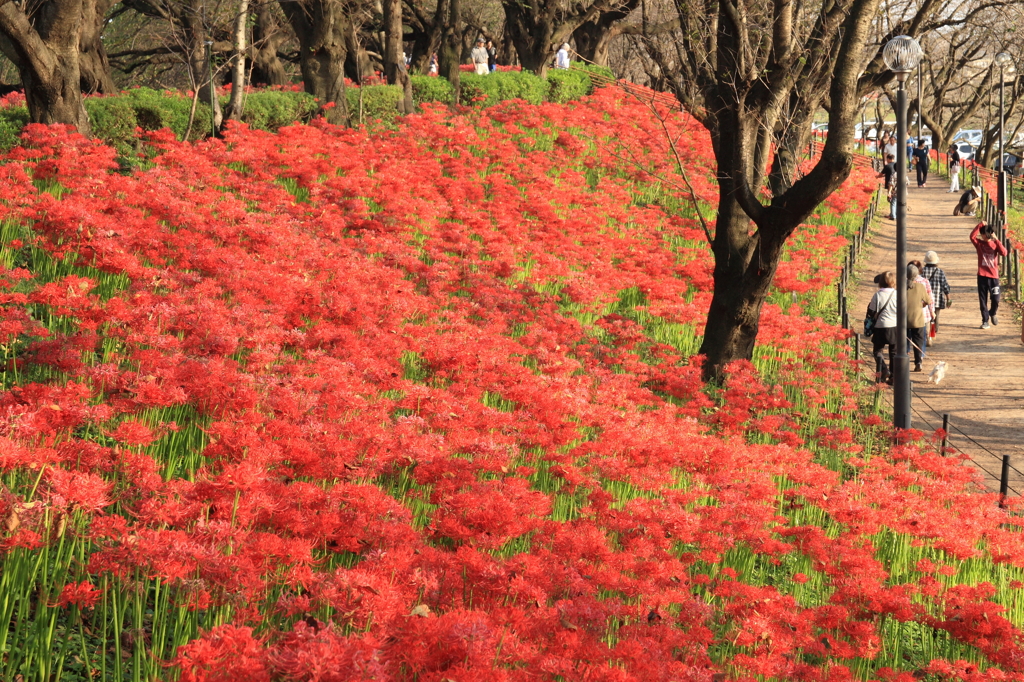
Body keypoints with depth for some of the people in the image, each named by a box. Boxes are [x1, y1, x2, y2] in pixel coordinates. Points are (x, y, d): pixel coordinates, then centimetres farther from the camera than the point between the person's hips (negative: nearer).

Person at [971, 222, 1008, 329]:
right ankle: (985, 320, 11)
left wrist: (996, 240, -19)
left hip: (994, 276, 0)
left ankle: (992, 314, 29)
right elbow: (972, 236, -19)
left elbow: (1004, 253, -15)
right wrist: (980, 225, -21)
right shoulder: (979, 244, 2)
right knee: (983, 300, 2)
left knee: (995, 299, 0)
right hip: (982, 276, 0)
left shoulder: (995, 244, 4)